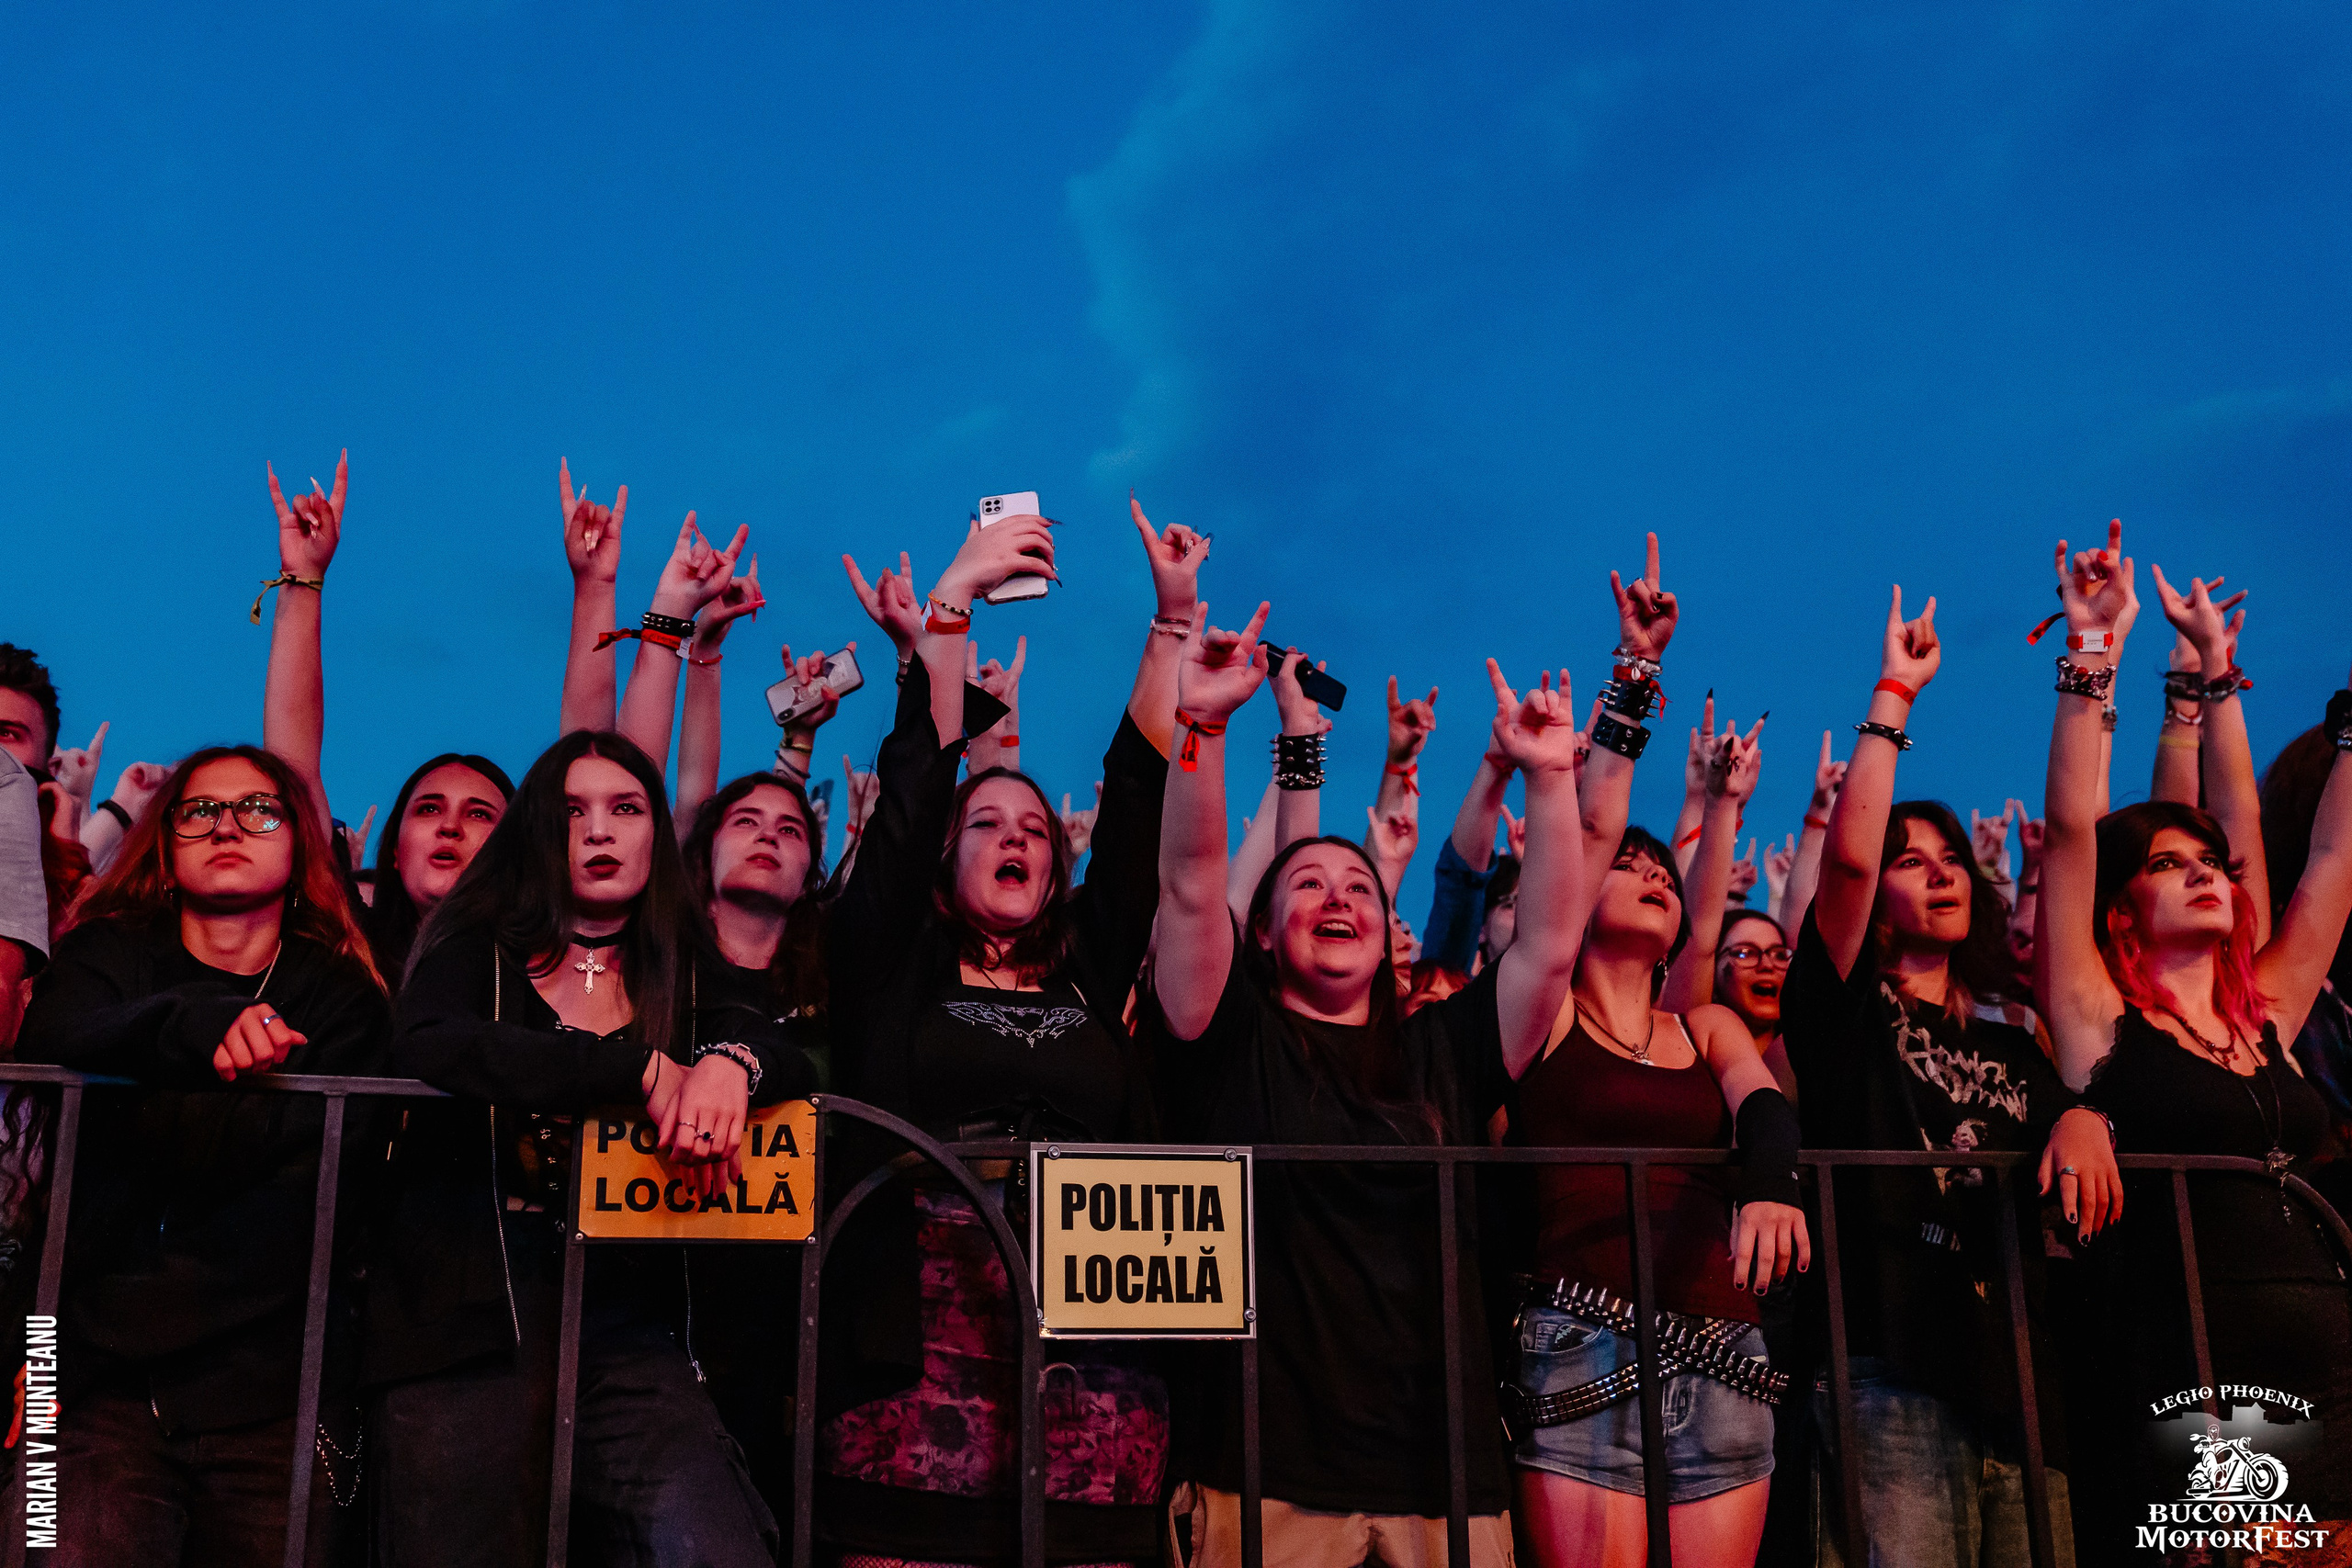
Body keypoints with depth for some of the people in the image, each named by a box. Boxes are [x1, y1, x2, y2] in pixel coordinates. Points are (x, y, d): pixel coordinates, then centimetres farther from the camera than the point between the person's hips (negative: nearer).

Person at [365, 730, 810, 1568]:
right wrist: (644, 1072, -18)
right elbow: (423, 1044, -12)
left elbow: (796, 1064, 3)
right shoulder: (480, 946, 9)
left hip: (629, 1320, 1)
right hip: (468, 1315, -1)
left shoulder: (686, 971, 15)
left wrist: (733, 1061, -21)